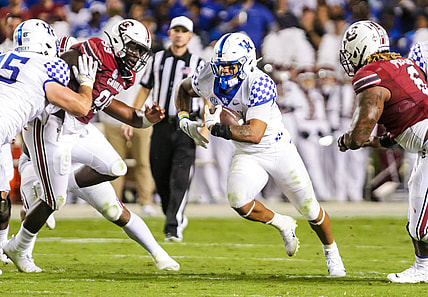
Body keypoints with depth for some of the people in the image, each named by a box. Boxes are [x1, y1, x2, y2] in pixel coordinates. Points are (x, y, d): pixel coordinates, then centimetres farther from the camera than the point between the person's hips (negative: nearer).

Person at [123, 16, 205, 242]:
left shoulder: (197, 64, 4)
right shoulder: (157, 60, 12)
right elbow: (144, 91, 17)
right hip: (162, 127, 3)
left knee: (180, 179, -14)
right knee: (160, 177, 4)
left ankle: (173, 228, -17)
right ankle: (177, 218, 24)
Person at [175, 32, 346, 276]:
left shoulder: (260, 85, -31)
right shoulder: (209, 77, -14)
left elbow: (255, 134, -37)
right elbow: (184, 90, 10)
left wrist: (218, 129, -45)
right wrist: (186, 122, -5)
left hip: (279, 151, -4)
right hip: (247, 156, 4)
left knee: (309, 209, 6)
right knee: (238, 201, -24)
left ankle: (331, 251, 37)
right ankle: (283, 225, 6)